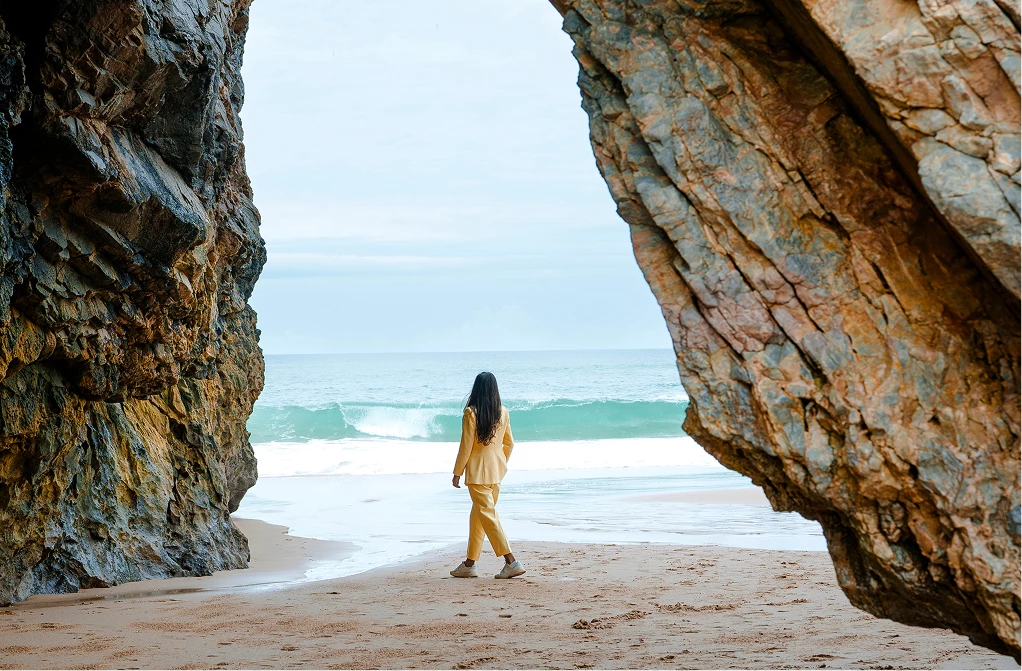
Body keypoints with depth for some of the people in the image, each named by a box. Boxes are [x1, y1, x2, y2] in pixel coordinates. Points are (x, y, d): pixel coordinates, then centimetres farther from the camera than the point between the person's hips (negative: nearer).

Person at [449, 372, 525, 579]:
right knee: (478, 514, 15)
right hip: (496, 471, 7)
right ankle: (469, 564, 20)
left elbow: (466, 446, -12)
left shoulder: (471, 413, -13)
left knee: (487, 515, -5)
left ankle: (511, 562, -13)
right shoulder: (503, 412, 3)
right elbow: (509, 443, 10)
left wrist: (457, 473, -4)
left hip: (477, 472, -6)